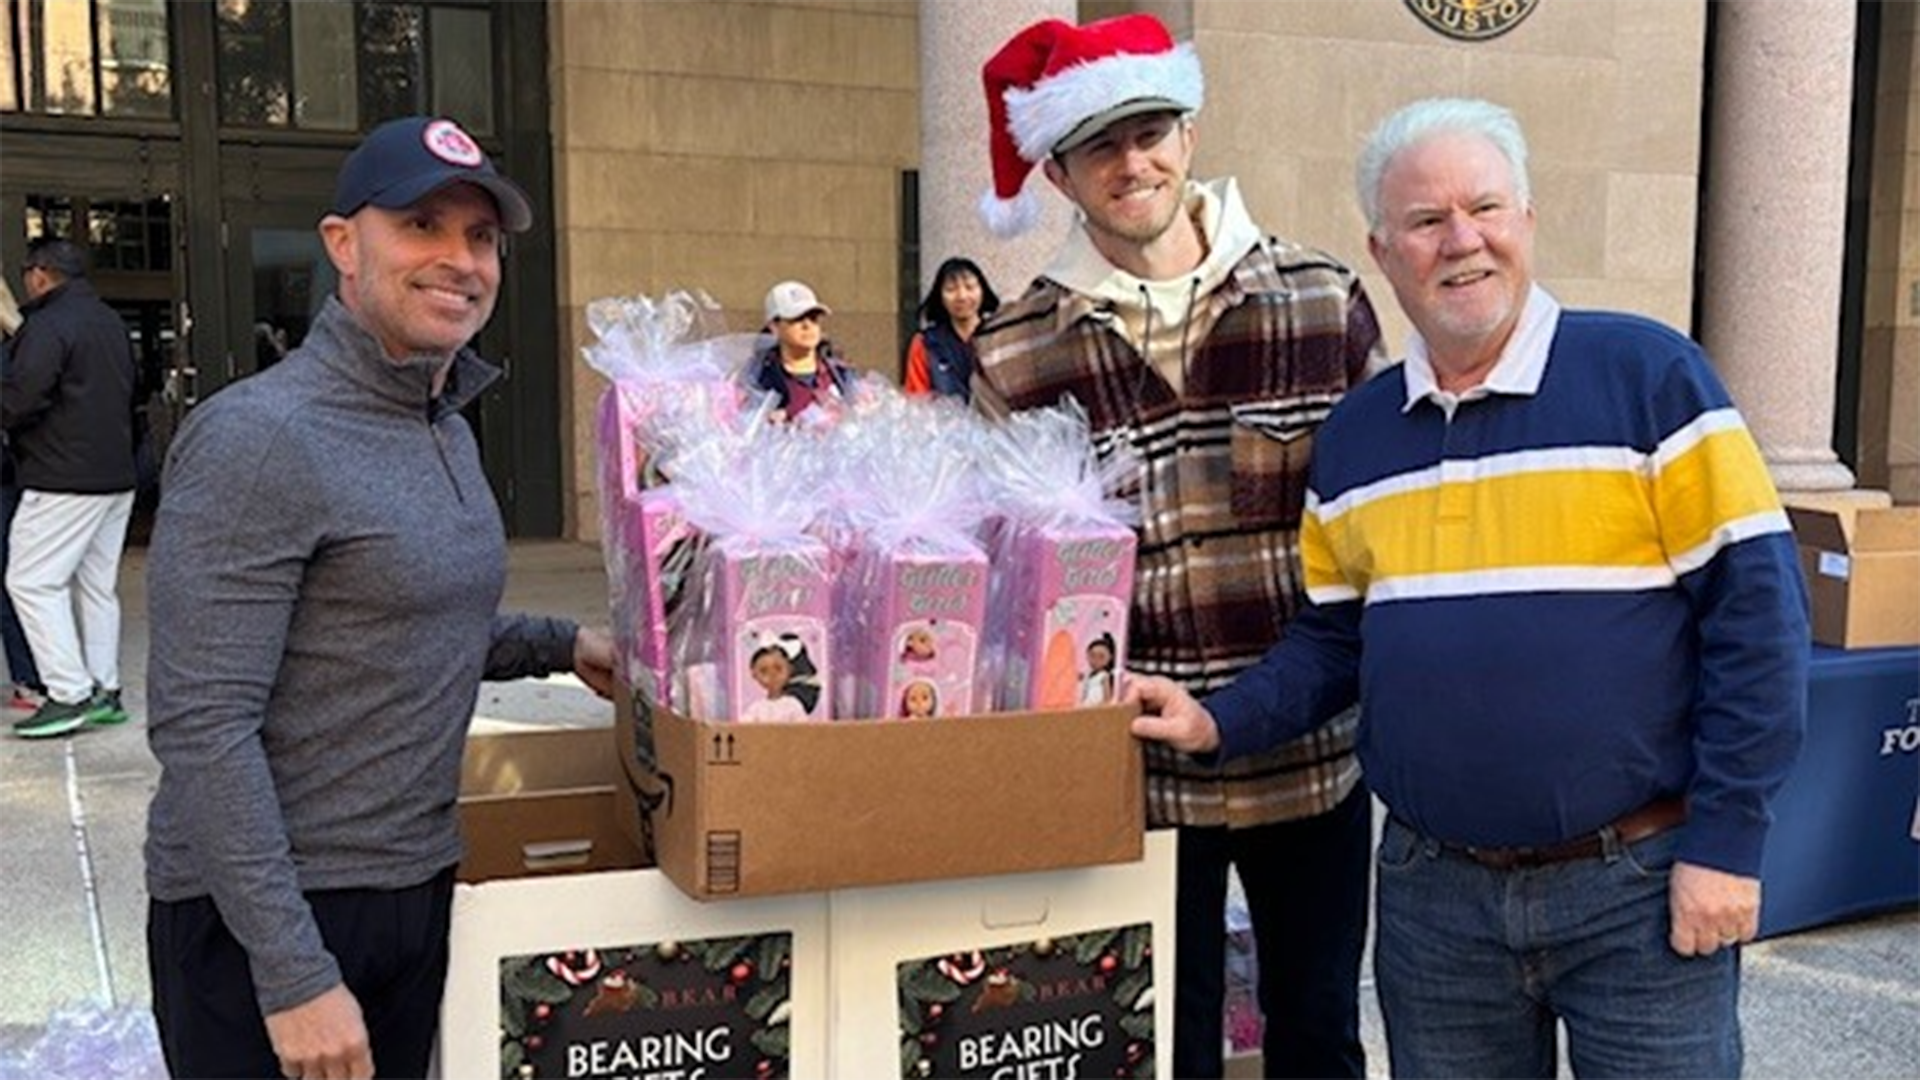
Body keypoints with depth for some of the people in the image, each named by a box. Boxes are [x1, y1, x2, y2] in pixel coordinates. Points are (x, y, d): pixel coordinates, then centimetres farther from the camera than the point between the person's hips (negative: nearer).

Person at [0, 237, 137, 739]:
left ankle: (70, 693, -7)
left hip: (65, 480, -9)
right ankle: (104, 690, 16)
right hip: (117, 476, 9)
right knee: (97, 584, 13)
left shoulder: (48, 325, -13)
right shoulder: (111, 322, 15)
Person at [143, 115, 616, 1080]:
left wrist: (558, 645, 9)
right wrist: (294, 974, -23)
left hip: (415, 892, 8)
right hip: (268, 924, -8)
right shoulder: (257, 439, -18)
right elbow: (202, 727, -22)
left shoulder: (447, 428, 8)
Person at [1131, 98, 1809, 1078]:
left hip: (1637, 886, -3)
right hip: (1433, 890, 4)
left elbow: (1754, 603, -9)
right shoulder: (1354, 434, 6)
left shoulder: (1646, 374, -8)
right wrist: (1220, 723, -4)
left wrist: (1727, 842, -11)